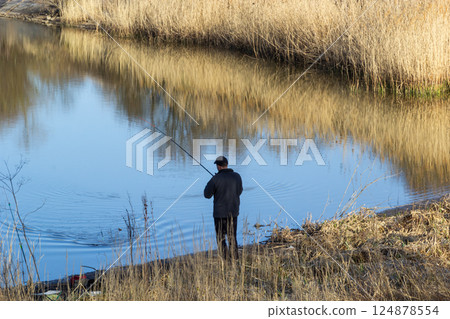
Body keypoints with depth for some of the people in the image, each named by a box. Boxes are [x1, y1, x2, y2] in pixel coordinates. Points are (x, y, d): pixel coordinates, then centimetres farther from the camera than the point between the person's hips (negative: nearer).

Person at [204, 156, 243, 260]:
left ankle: (224, 259, -1)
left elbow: (207, 195, -7)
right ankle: (235, 258, 16)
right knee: (232, 237, 16)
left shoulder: (216, 178, -14)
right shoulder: (237, 176, -1)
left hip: (220, 212, -4)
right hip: (233, 212, 4)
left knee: (221, 238, 4)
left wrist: (210, 183, 9)